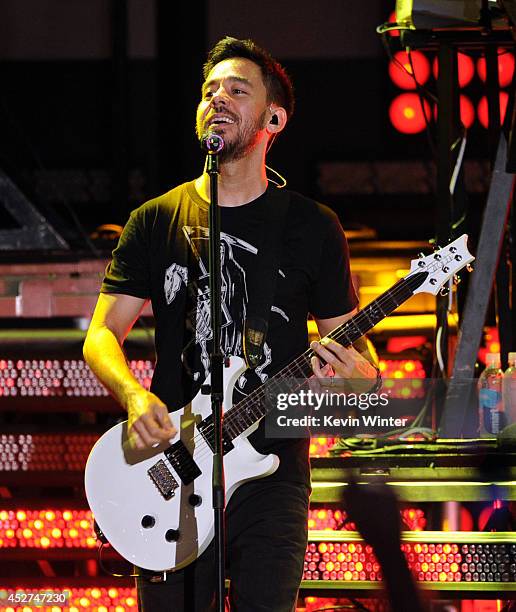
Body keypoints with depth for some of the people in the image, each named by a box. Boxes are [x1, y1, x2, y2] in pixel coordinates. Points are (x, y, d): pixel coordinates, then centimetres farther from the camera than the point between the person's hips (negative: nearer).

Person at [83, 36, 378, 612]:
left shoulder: (313, 228, 6)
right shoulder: (156, 221, 8)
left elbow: (351, 344, 10)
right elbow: (102, 334, 6)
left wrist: (358, 368, -15)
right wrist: (135, 397, -15)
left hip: (272, 472, -1)